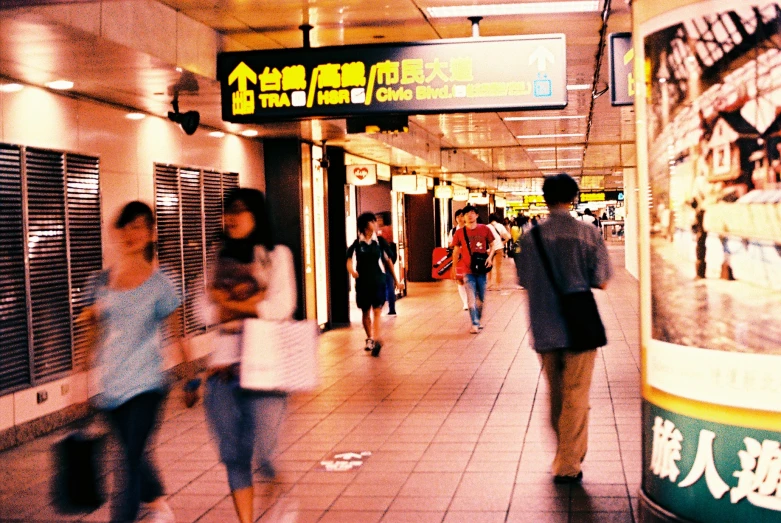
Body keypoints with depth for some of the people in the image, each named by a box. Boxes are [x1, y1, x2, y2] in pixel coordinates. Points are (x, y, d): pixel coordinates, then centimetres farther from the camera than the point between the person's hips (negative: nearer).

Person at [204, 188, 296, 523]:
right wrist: (250, 303, -7)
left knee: (262, 451, -6)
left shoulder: (276, 255, 3)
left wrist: (231, 306, -2)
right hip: (223, 366, 4)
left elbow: (282, 307, -9)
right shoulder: (223, 258, 14)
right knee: (233, 455, 4)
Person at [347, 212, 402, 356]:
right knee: (366, 312, 10)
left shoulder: (380, 242, 4)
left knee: (377, 311, -11)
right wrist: (352, 271, -27)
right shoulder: (356, 244, 0)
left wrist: (395, 280, 16)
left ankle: (376, 340, -17)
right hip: (362, 283, 0)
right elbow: (349, 261, -4)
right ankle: (369, 338, 27)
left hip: (378, 281, 0)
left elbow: (388, 261, 12)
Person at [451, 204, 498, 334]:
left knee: (481, 297, 12)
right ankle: (474, 324, -3)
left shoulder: (484, 229, -2)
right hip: (468, 270, -1)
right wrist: (454, 267, 3)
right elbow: (456, 251, 5)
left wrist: (490, 256, -9)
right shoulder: (459, 232, -3)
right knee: (471, 298, -6)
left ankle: (479, 320, 30)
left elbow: (492, 244, 7)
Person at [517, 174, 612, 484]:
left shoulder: (531, 237, -3)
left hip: (545, 328, 2)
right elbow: (601, 282, -6)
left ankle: (567, 454, 31)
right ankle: (568, 465, 7)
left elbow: (525, 281, 1)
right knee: (576, 395, 6)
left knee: (556, 394, 18)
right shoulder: (589, 234, -7)